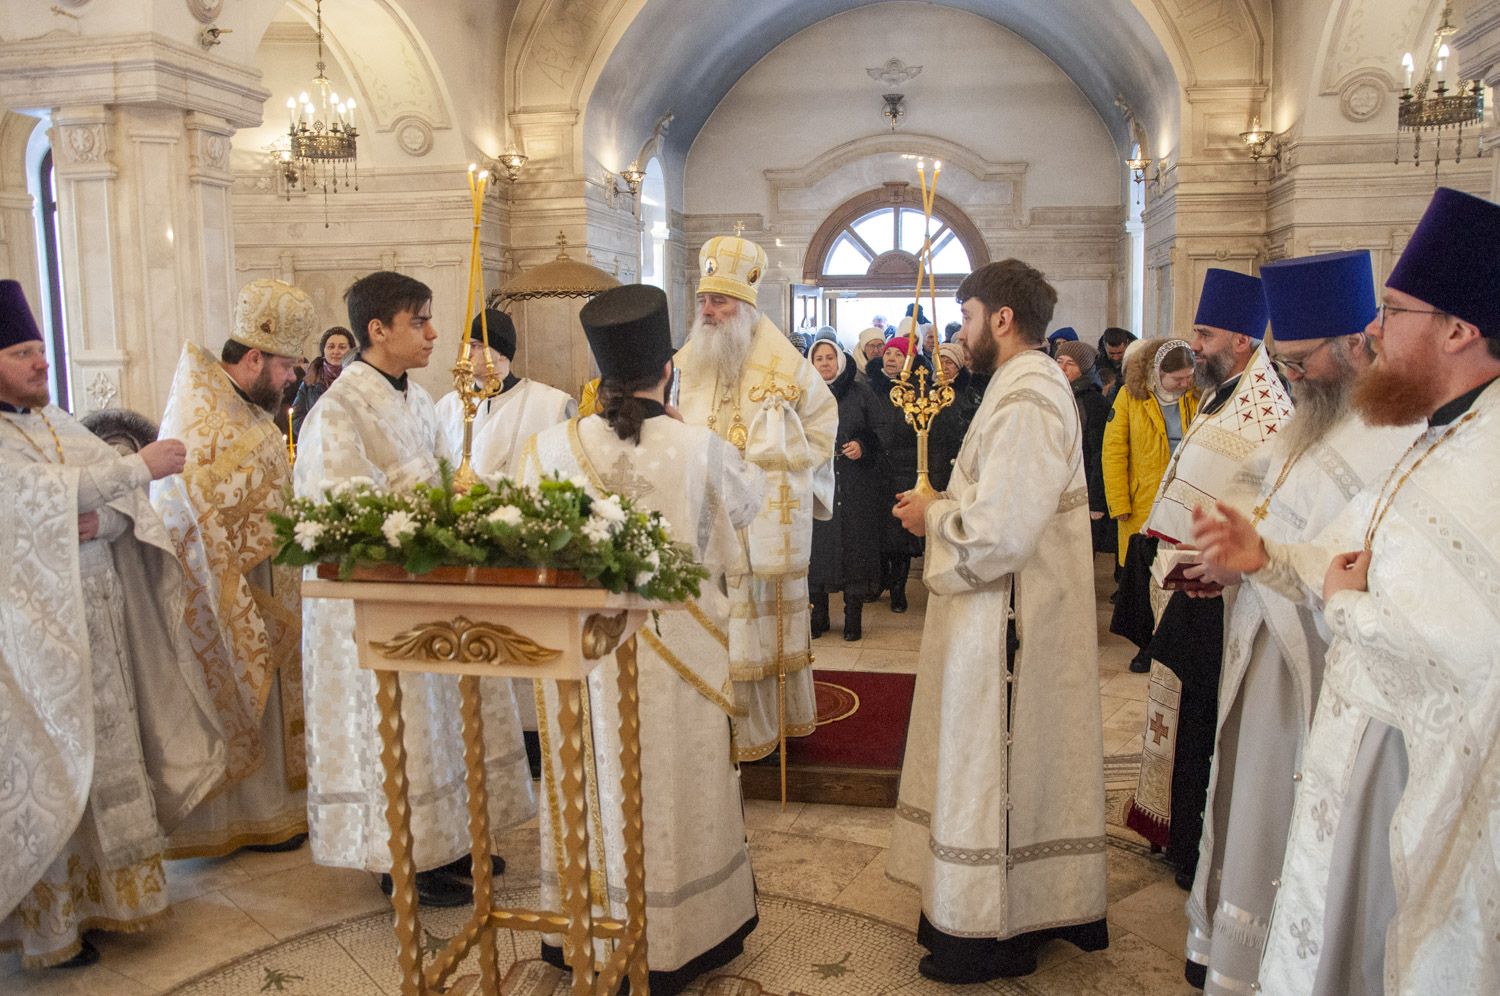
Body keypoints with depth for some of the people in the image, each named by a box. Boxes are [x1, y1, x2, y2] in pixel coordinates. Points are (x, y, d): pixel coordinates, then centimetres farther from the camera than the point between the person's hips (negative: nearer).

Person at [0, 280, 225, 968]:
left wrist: (101, 519, -16)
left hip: (101, 617, 6)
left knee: (109, 753, 12)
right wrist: (140, 466, -22)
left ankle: (103, 891, 27)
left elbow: (131, 500, 4)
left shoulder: (57, 423, 11)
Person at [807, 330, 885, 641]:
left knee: (854, 546, 1)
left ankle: (854, 616, 12)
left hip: (855, 488, -1)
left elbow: (881, 434, 5)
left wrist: (863, 446, -12)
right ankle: (818, 616, 14)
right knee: (816, 547, 1)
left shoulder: (860, 394, 5)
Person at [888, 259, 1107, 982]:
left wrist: (932, 515, -11)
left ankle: (991, 934, 17)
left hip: (1007, 622, -10)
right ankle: (1027, 906, 33)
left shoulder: (1025, 401, -21)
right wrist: (945, 505, 8)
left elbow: (1002, 530, -27)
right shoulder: (1031, 385, 13)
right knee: (1004, 768, 19)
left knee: (991, 768, 2)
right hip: (1012, 614, 10)